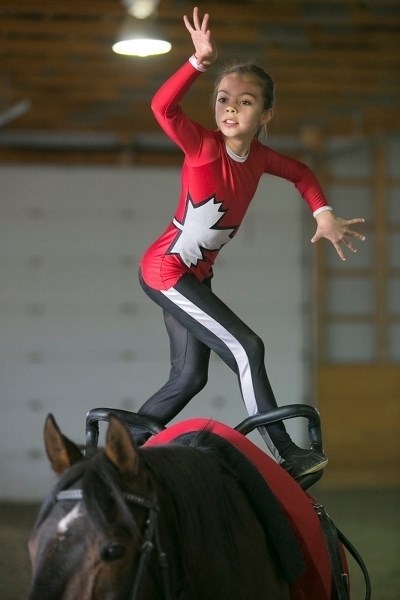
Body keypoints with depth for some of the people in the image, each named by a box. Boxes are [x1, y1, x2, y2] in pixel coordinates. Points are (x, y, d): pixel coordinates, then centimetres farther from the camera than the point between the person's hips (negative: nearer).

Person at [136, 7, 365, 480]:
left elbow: (301, 174, 19)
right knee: (245, 348, -17)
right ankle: (284, 454, -13)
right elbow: (163, 107, -36)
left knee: (189, 377, 14)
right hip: (165, 269, -8)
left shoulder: (259, 157, -1)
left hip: (196, 276, 8)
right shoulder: (204, 147, -19)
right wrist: (199, 62, -46)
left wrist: (324, 217, 7)